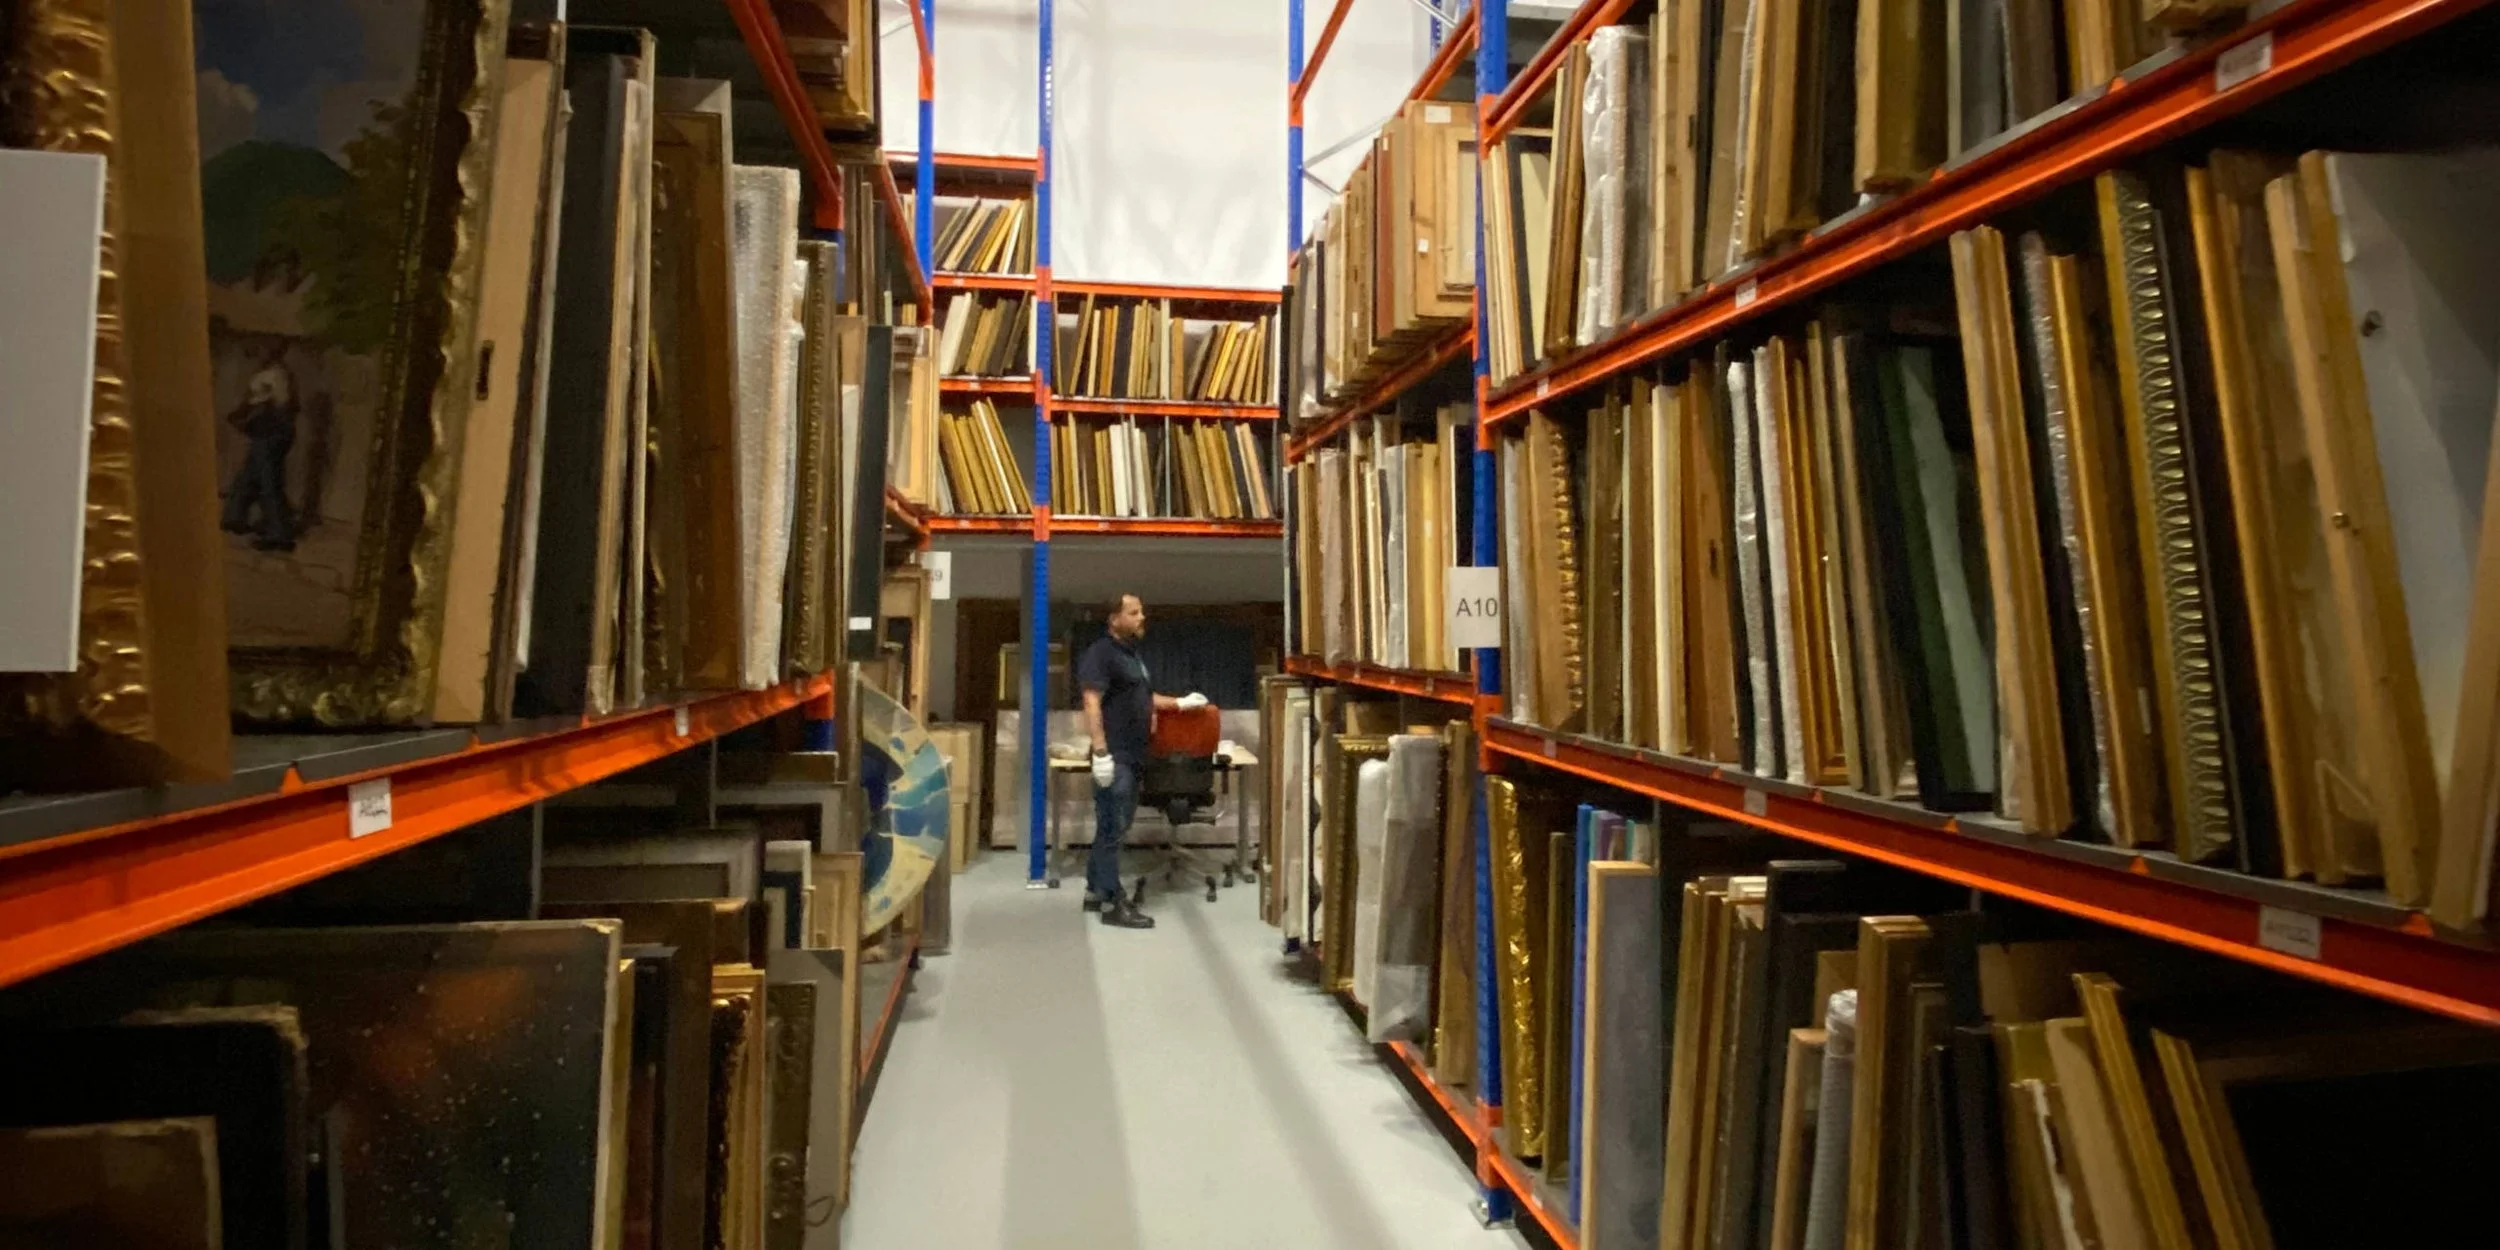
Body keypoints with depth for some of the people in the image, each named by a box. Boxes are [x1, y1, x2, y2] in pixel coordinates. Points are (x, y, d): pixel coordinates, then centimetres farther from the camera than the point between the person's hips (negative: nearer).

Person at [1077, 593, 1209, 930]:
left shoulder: (1132, 654, 18)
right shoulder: (1100, 653, -11)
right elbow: (1092, 704, -19)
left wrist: (1179, 703, 20)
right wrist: (1101, 752, -25)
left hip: (1132, 756, 9)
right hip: (1115, 757, -9)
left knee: (1114, 826, 14)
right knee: (1111, 828, -5)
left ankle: (1095, 891, 24)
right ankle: (1113, 903, 0)